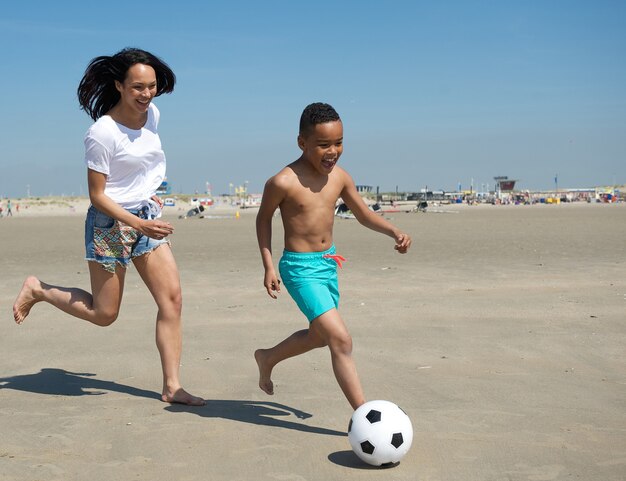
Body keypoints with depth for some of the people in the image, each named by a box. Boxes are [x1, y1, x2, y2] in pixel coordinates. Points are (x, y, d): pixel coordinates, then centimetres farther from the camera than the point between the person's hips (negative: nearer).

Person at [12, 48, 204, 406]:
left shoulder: (153, 114, 0)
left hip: (148, 215, 6)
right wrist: (139, 224, -24)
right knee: (104, 314, 4)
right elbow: (97, 196, -17)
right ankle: (38, 289, 28)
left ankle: (172, 387, 2)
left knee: (172, 298, -4)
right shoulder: (102, 133, -20)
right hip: (111, 223, -6)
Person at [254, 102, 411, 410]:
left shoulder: (339, 178, 0)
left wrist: (394, 231, -5)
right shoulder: (283, 182, -17)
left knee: (320, 336, 24)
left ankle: (267, 358, 49)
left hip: (328, 264, 8)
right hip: (300, 268, -8)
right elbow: (264, 218, -1)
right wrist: (269, 266, -5)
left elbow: (364, 215, 12)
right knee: (341, 341, -15)